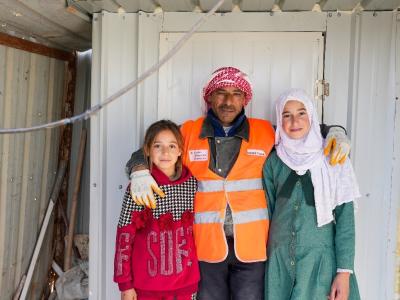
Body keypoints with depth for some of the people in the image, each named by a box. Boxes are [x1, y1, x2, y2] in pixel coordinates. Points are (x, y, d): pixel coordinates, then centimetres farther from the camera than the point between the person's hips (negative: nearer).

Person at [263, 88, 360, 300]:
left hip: (320, 259, -2)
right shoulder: (273, 161, 1)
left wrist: (345, 271, -9)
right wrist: (265, 258, 9)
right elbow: (268, 211, 8)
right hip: (279, 259, 2)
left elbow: (345, 217, -5)